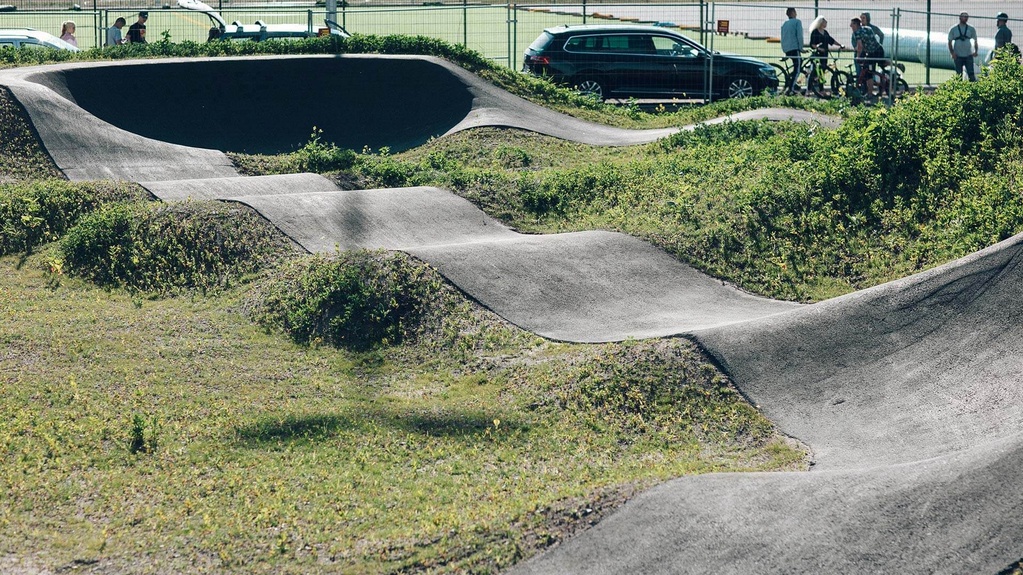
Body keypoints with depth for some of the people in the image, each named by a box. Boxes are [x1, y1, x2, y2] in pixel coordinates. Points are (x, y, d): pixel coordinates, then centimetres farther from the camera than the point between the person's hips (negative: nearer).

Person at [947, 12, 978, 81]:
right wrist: (952, 53, -7)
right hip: (958, 56, 0)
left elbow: (975, 41, 16)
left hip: (968, 55, 0)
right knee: (959, 74, 2)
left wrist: (975, 51, 1)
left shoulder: (971, 29, 8)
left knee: (971, 73, -6)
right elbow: (950, 42, 6)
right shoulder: (953, 29, 4)